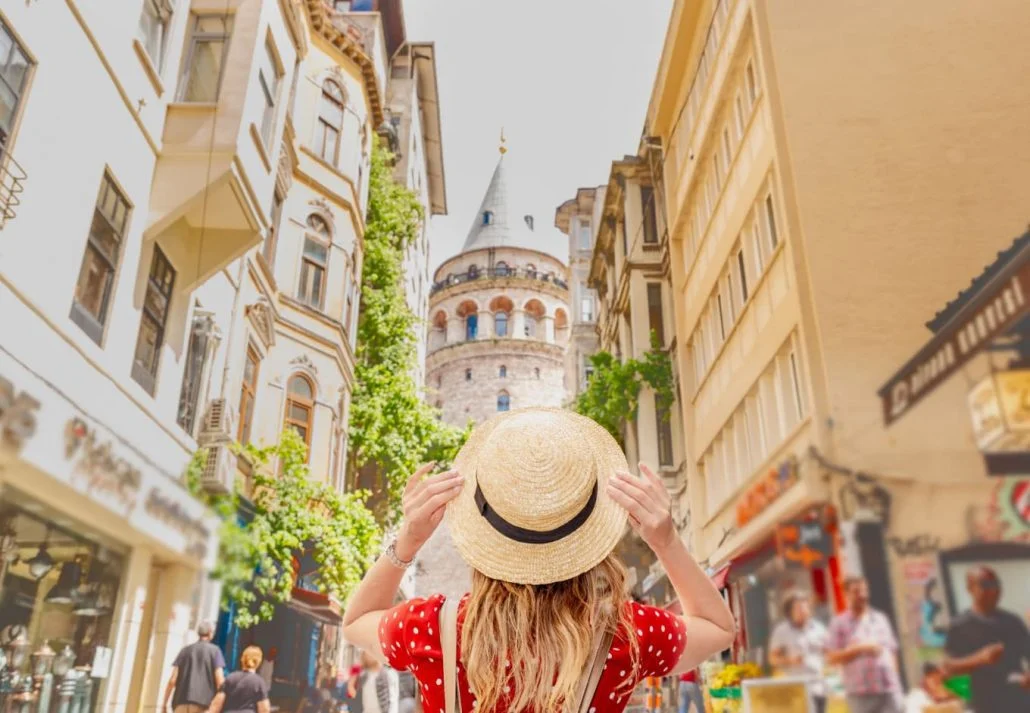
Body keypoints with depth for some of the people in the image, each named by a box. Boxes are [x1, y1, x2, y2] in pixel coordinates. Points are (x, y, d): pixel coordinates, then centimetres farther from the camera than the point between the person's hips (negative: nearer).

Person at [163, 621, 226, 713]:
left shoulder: (185, 650, 16)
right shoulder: (214, 650, 7)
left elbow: (172, 680, 8)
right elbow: (220, 681, -3)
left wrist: (165, 704, 14)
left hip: (182, 703, 3)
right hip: (203, 704, -3)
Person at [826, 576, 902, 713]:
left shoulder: (880, 618, 14)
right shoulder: (839, 623, 0)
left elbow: (892, 651, 17)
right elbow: (832, 658, -6)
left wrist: (896, 681, 10)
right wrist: (860, 649, -15)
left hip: (889, 689, 4)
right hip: (860, 692, -4)